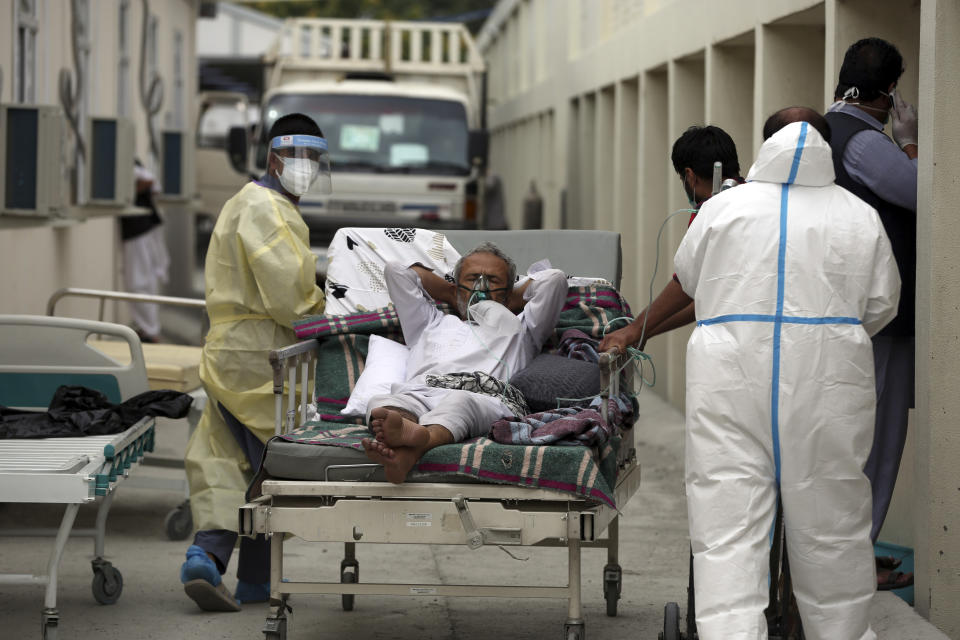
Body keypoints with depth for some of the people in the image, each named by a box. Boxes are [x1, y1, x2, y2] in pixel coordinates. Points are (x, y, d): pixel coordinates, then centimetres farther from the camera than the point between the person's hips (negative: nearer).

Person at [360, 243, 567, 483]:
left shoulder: (518, 330, 42)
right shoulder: (432, 324, 46)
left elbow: (554, 278, 36)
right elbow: (395, 271, 48)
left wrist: (509, 303, 46)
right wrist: (453, 298, 52)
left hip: (487, 397, -2)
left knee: (460, 401, -42)